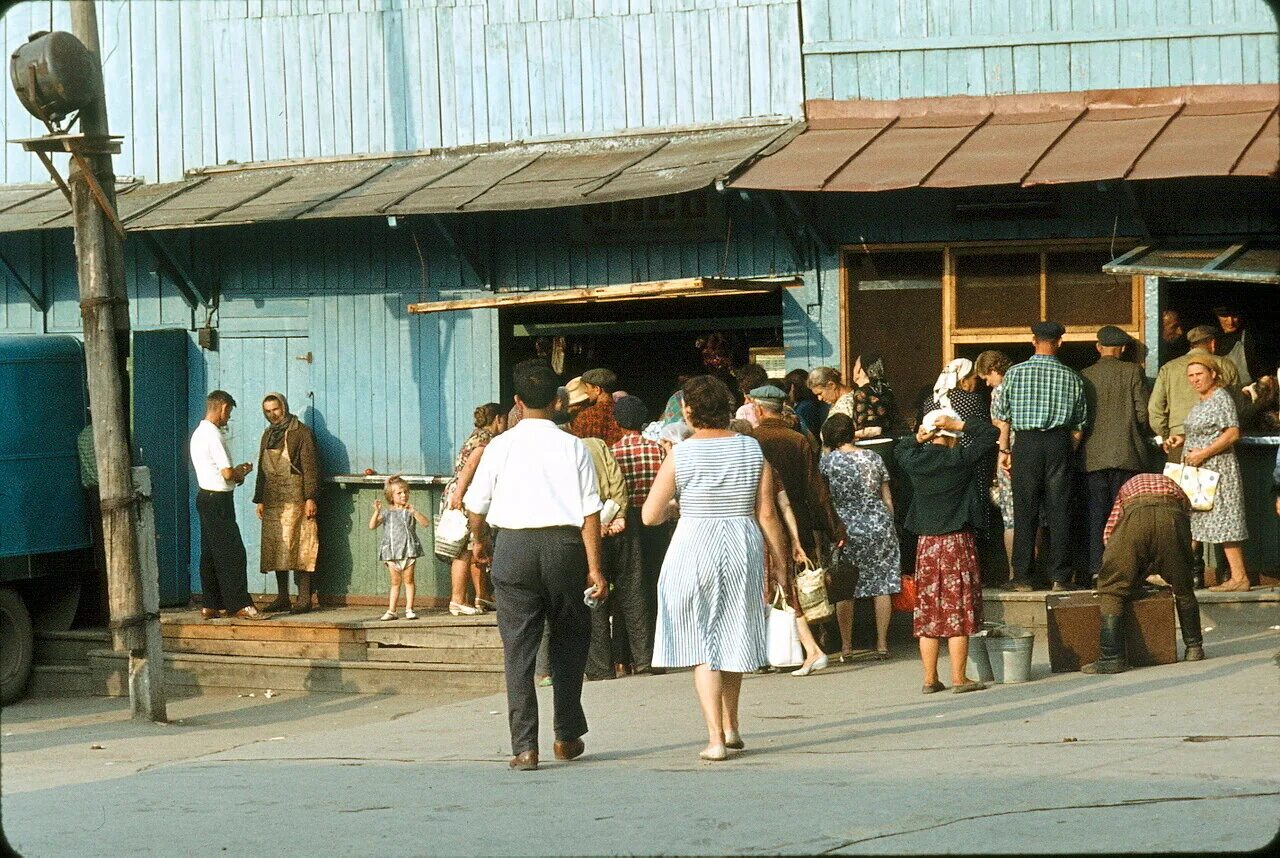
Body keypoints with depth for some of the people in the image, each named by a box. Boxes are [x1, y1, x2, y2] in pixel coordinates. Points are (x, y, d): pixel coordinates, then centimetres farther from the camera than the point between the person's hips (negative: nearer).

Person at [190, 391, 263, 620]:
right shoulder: (213, 435, -18)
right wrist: (241, 473, 1)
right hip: (218, 500, -10)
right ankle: (240, 605, -9)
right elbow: (228, 474, -19)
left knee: (210, 554, 11)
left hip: (206, 498, 10)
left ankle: (210, 605, 13)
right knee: (232, 554, -9)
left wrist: (236, 472, 13)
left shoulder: (199, 433, 14)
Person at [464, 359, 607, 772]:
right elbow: (590, 512, -4)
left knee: (518, 648, 3)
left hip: (514, 545, 0)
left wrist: (479, 540, 27)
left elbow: (475, 504, 7)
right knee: (569, 640, 18)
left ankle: (524, 746, -3)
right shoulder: (573, 447, 1)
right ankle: (567, 736, 22)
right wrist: (594, 568, -1)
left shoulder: (501, 446, 1)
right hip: (564, 543, 0)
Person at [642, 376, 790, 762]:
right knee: (733, 638, 19)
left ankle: (716, 738, -5)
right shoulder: (751, 450, -1)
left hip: (694, 551, -3)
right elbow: (767, 514, 0)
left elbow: (650, 516, -5)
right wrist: (780, 564, 8)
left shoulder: (680, 455, -8)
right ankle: (730, 727, 30)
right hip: (744, 549, 3)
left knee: (701, 647, 2)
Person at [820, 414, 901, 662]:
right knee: (882, 585, 7)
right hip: (879, 527, 3)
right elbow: (887, 498, 7)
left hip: (846, 530, -2)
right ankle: (882, 644, 7)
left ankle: (846, 647, 7)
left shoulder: (829, 461, -7)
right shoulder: (873, 458, 3)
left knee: (843, 591, 7)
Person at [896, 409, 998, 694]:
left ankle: (930, 679, 10)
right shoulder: (960, 459, -10)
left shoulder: (915, 461, 0)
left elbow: (900, 449, 24)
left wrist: (917, 439, 6)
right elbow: (991, 433, -1)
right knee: (958, 612, 0)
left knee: (929, 614, 8)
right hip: (958, 542, -4)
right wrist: (960, 424, -3)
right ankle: (959, 679, 0)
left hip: (926, 544, 4)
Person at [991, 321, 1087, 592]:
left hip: (1026, 443, -1)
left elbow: (1000, 415, 3)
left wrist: (1005, 450, 11)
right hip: (1059, 443, 1)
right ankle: (1059, 576, 2)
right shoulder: (1071, 377, 4)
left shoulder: (1015, 373, 0)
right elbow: (1079, 424, 7)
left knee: (1025, 511, 3)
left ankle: (1023, 576, 4)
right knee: (1059, 509, 3)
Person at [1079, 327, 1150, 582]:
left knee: (1097, 512, 3)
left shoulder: (1084, 376, 4)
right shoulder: (1133, 372, -2)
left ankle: (1097, 566, -1)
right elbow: (1143, 411, -3)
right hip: (1126, 453, -1)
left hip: (1094, 454, 1)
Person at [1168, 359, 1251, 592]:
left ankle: (1239, 578, -9)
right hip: (1197, 472, 10)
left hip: (1217, 467, -10)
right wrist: (1183, 440, 10)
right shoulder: (1200, 403, 17)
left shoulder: (1221, 398, -11)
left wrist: (1203, 453, -20)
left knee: (1223, 521, -10)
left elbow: (1232, 433, -19)